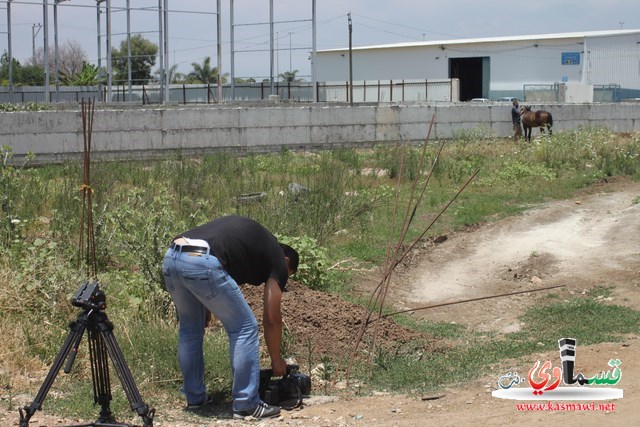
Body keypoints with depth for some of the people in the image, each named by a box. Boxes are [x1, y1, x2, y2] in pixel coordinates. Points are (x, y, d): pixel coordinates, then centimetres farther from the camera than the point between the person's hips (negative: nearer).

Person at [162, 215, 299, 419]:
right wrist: (277, 360, 31)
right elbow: (271, 318, 19)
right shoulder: (278, 259, 18)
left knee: (189, 328, 27)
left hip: (171, 257, 7)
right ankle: (246, 405, 13)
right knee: (245, 328, 9)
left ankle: (194, 398, 34)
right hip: (203, 264, -7)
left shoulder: (252, 237, 38)